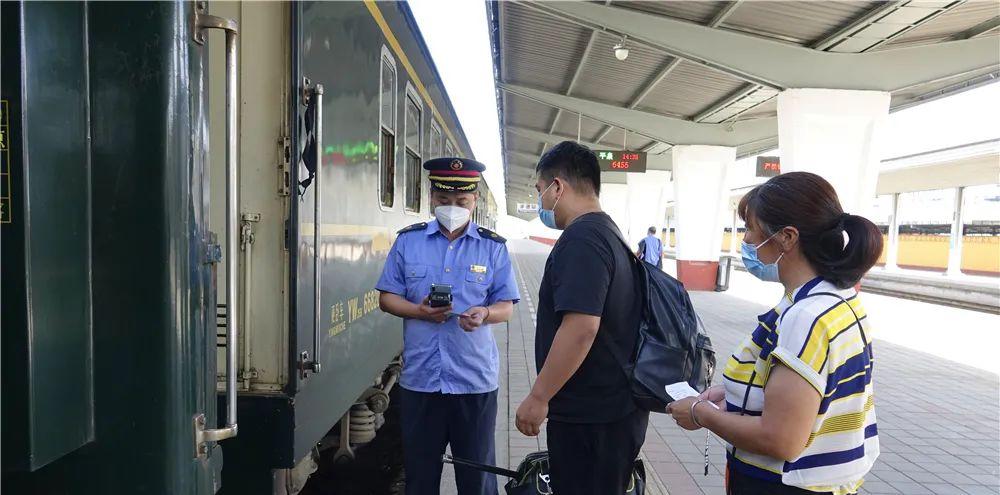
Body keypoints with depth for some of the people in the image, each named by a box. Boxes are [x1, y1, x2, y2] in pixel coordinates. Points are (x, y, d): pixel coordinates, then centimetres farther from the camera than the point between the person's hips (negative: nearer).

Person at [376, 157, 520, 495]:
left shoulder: (493, 247, 2)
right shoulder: (408, 241, 4)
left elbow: (506, 307, 2)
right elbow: (387, 298, 5)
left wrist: (485, 313, -21)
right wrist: (419, 311, -15)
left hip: (475, 379, 0)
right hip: (420, 378, 1)